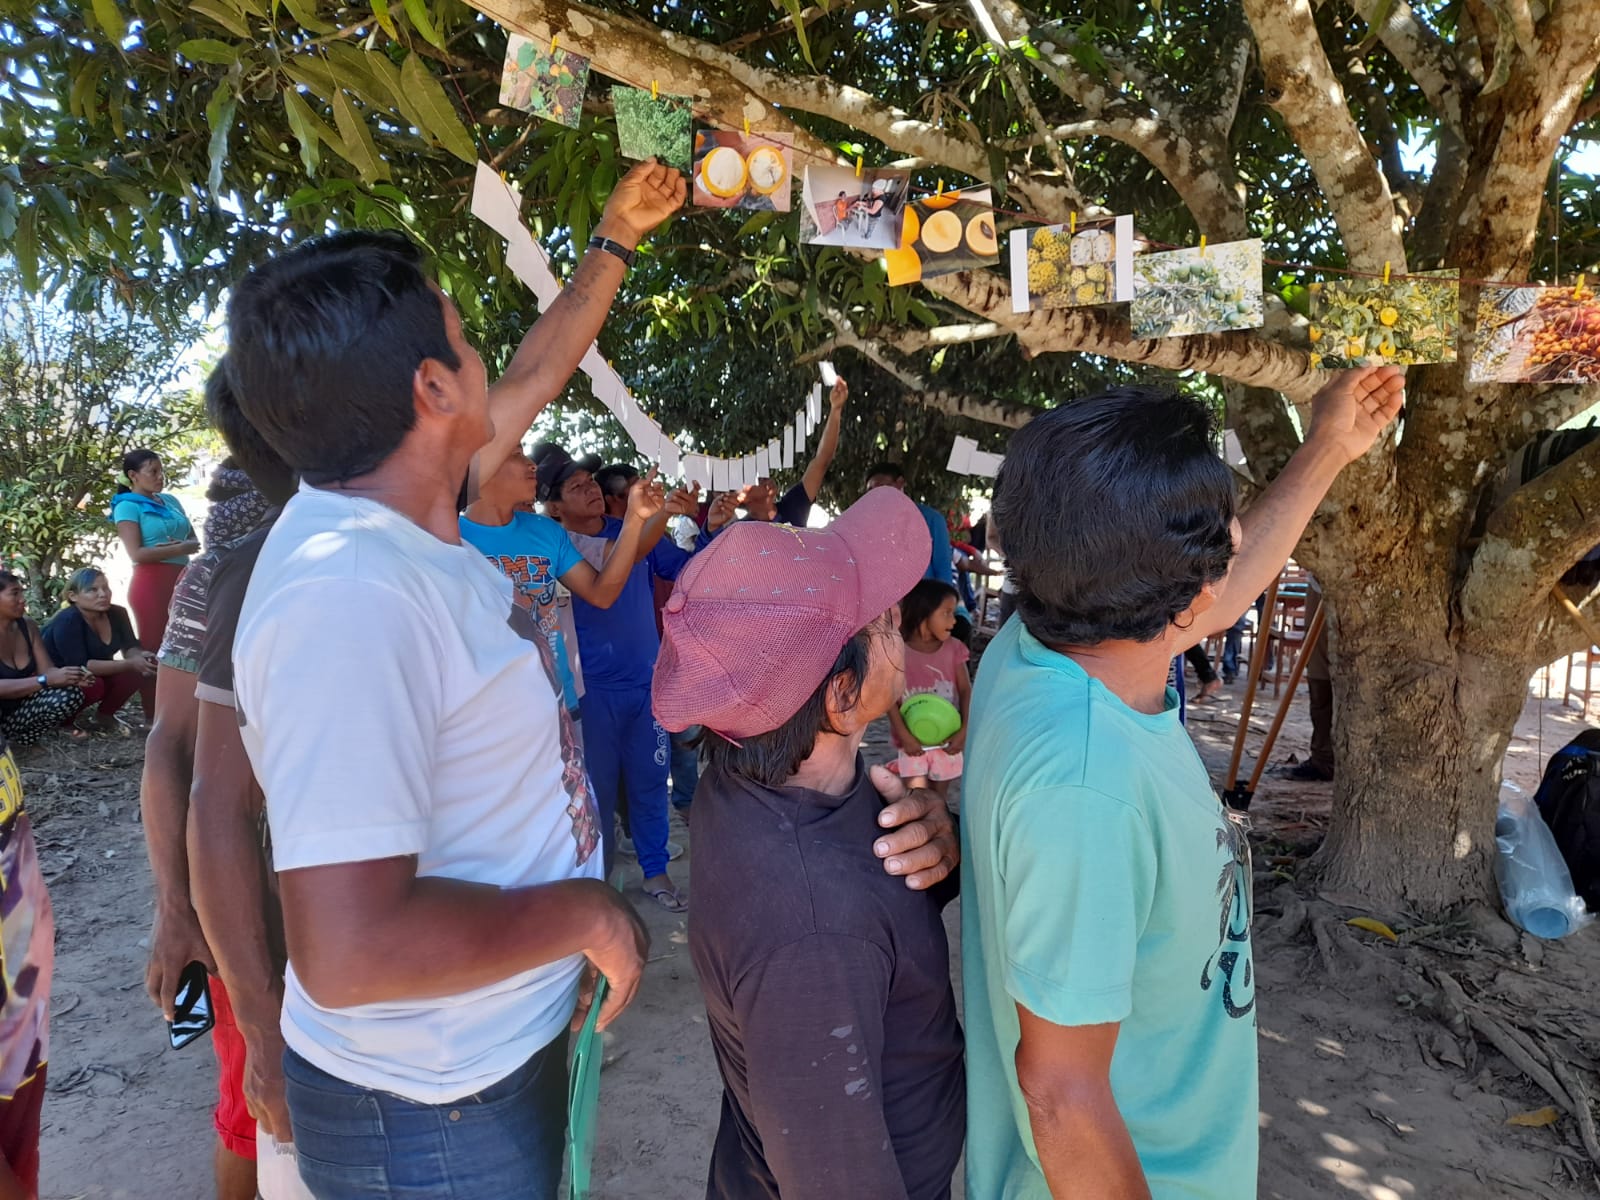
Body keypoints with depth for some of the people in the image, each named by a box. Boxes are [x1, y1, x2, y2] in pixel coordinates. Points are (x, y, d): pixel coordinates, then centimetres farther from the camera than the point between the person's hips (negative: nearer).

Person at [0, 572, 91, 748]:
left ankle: (18, 737, 1)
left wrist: (71, 677, -25)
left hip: (18, 710, 6)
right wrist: (47, 680, -36)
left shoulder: (27, 626, 1)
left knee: (70, 695, -20)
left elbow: (47, 670, -3)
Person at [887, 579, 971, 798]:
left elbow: (966, 691, -4)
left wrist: (963, 730, -13)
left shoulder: (953, 649, -5)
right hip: (914, 740, -2)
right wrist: (904, 736, -16)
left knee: (939, 793, 14)